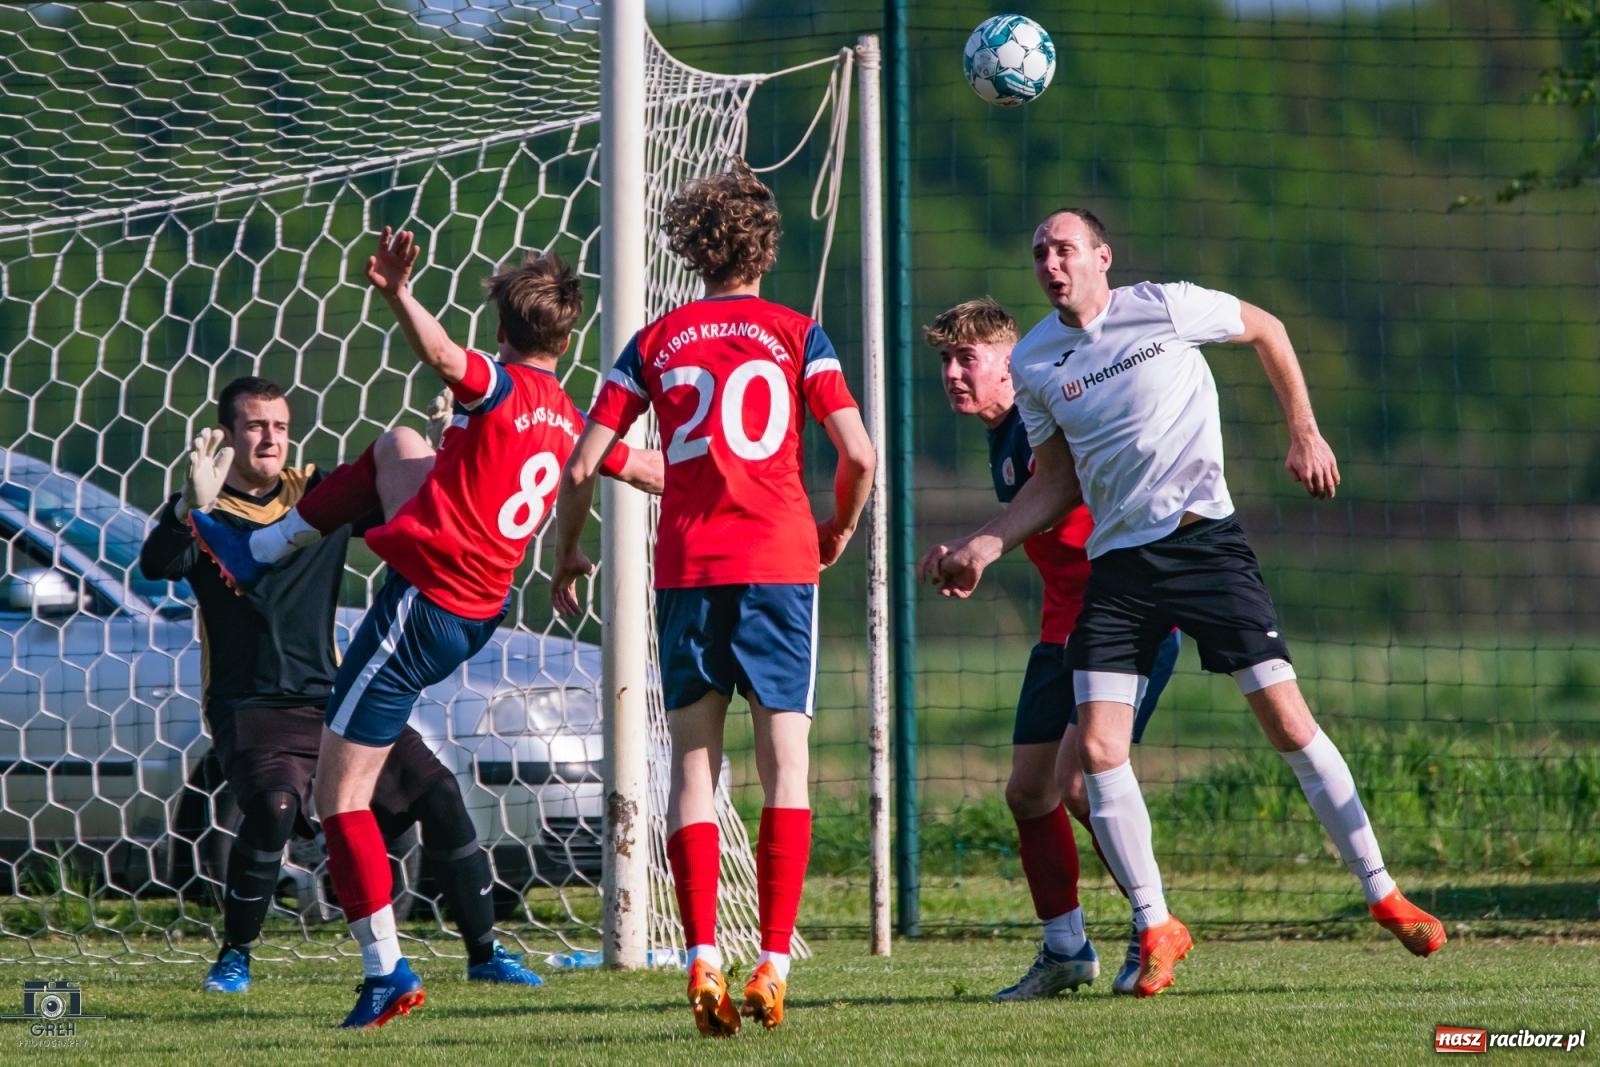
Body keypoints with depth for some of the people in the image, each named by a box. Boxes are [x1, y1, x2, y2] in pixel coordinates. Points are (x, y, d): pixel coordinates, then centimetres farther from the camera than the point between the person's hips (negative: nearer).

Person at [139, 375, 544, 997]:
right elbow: (156, 566, -21)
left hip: (333, 696, 5)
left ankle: (484, 953, 6)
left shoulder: (321, 493, 10)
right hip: (252, 707, -5)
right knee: (272, 808, -30)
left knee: (437, 793, -6)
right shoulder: (205, 511, -2)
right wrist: (192, 510, -40)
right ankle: (234, 957, -9)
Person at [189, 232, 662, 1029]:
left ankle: (386, 972, -5)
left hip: (424, 606, -8)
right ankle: (260, 551, 39)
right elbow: (648, 472, 23)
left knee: (340, 796, -3)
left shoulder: (501, 388, -16)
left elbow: (444, 358, -40)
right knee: (397, 447, 28)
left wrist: (398, 296, -54)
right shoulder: (569, 422, 6)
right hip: (478, 611, 8)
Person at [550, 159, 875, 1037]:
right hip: (777, 565, -1)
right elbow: (857, 455, -4)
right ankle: (774, 964, -8)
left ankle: (702, 963, -6)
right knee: (786, 764, 2)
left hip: (685, 569, 1)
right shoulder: (797, 337, 5)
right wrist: (839, 531, 15)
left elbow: (582, 468, 5)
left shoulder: (654, 344, 9)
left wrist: (566, 557, 20)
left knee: (692, 764, 6)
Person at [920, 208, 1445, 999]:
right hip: (1116, 564, 3)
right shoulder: (1033, 363, 6)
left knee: (1288, 721, -8)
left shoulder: (1164, 308, -4)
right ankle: (1155, 928, 2)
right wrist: (983, 547, 4)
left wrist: (1304, 434, 8)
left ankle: (1382, 894, 4)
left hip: (1203, 540, -3)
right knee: (1097, 748, -10)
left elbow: (1267, 331, 12)